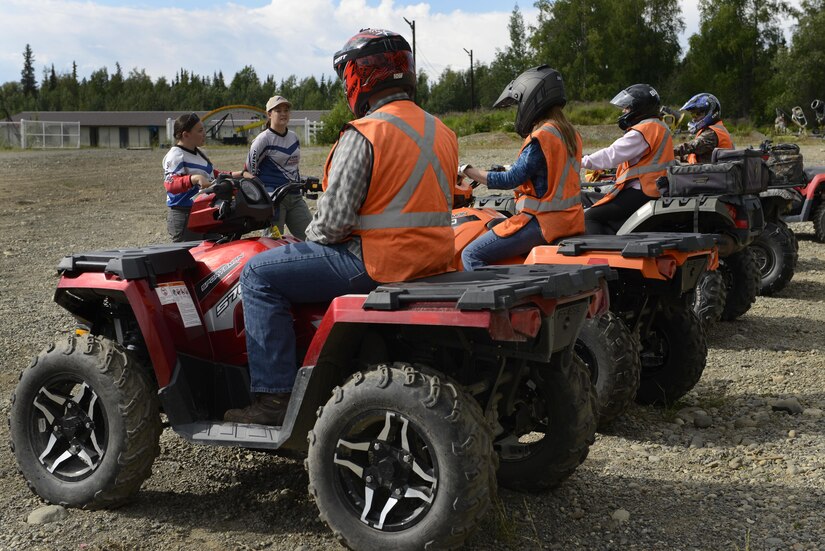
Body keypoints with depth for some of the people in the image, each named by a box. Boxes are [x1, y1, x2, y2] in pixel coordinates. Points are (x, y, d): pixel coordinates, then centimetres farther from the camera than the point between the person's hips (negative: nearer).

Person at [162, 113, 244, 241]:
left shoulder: (199, 153, 17)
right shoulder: (176, 156, -13)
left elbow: (212, 174, 31)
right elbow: (170, 183, -28)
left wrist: (236, 175, 26)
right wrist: (195, 179, -42)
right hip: (184, 217, -9)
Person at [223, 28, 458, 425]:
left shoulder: (363, 135, -16)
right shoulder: (441, 132, 11)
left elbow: (334, 222, -19)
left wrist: (310, 236, 5)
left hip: (379, 262, -9)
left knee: (259, 275, 1)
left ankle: (274, 397, -2)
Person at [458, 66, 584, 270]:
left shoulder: (541, 137, -16)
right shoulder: (570, 133, 12)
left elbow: (511, 179, -17)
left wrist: (468, 171, -9)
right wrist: (507, 170, 28)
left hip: (542, 221, -10)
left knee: (471, 255, -10)